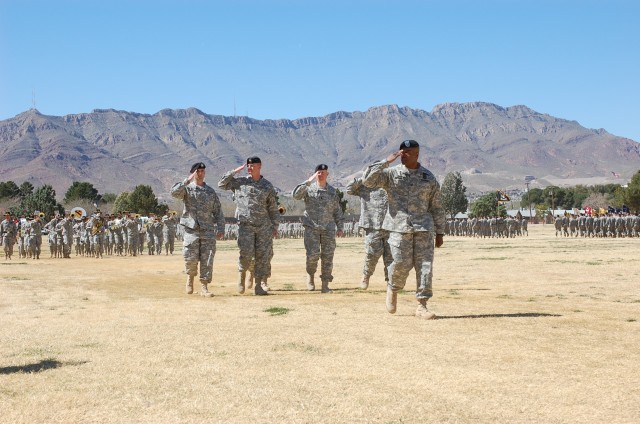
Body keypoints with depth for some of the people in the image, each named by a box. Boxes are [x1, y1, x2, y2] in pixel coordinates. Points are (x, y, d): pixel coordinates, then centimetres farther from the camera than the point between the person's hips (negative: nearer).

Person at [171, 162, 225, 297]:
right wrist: (187, 180, -20)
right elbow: (174, 192, -17)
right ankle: (190, 276, 24)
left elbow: (218, 212, 13)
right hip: (191, 230, -2)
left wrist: (220, 229, 3)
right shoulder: (187, 188, 6)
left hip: (208, 230, 2)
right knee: (191, 258, -6)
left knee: (207, 260, -3)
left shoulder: (211, 192, 14)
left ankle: (204, 287, 3)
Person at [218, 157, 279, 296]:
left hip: (264, 226, 1)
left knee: (264, 255, -1)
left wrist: (275, 226, 6)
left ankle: (259, 284, 6)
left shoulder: (268, 186, 7)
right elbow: (222, 184, 7)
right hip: (246, 225, -1)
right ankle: (242, 274, 17)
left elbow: (273, 208, 10)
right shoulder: (239, 182, 8)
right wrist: (234, 172, 1)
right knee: (246, 253, -12)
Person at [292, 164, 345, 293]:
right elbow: (296, 195, -17)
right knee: (313, 254, -13)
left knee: (328, 257, -1)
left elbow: (337, 211, 15)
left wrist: (340, 227, 8)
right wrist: (308, 182, -22)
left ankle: (325, 285, 6)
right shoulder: (309, 188, 2)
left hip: (328, 229, 3)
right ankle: (310, 275, 15)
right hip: (311, 227, -3)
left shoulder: (332, 191, 11)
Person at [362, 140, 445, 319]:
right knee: (401, 264, -8)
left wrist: (440, 232, 9)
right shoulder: (391, 173, 4)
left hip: (423, 227, 2)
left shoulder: (429, 177, 9)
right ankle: (393, 289, 24)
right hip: (399, 226, -2)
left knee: (425, 265, -5)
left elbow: (436, 206, 12)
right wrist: (386, 162, -13)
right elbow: (367, 180, -10)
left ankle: (422, 305, 2)